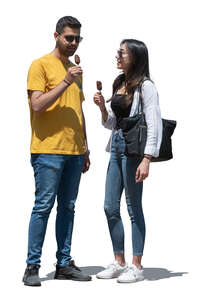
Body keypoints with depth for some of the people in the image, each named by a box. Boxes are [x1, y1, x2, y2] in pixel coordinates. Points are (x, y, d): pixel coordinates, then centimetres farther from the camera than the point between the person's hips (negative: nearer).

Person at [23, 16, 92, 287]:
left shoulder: (75, 69, 19)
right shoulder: (40, 65, -2)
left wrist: (85, 149, 19)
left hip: (74, 151, 7)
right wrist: (65, 82, -18)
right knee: (43, 206, -6)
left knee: (68, 207, 8)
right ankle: (32, 266, -1)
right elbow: (37, 105, -13)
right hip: (48, 150, -7)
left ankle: (64, 264, 13)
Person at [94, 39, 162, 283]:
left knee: (134, 207, -2)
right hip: (116, 146, 8)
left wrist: (146, 160, -21)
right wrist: (102, 107, 1)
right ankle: (119, 263, 19)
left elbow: (154, 125, -14)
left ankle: (137, 266, 8)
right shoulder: (118, 84, 15)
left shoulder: (145, 86, -9)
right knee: (110, 207, 8)